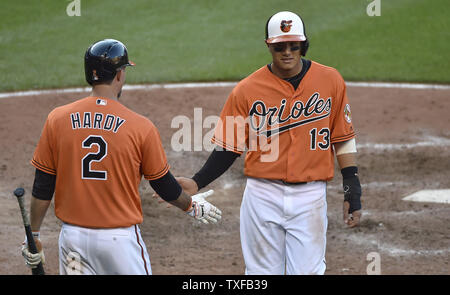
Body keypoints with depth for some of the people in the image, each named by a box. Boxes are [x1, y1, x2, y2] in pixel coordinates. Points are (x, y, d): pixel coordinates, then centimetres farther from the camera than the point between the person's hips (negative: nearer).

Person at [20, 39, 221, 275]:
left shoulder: (57, 119, -3)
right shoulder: (140, 127, -8)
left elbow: (43, 187, 0)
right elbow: (164, 185, 2)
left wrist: (34, 236, 10)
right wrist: (192, 206, 22)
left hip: (73, 236, 2)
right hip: (120, 239, -2)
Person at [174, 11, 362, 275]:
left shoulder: (330, 81, 1)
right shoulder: (247, 90, -2)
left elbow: (343, 138, 7)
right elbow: (229, 146, 2)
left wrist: (352, 186, 2)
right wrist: (197, 183, -11)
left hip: (310, 196, 0)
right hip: (262, 196, 0)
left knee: (307, 271, -1)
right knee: (263, 272, 6)